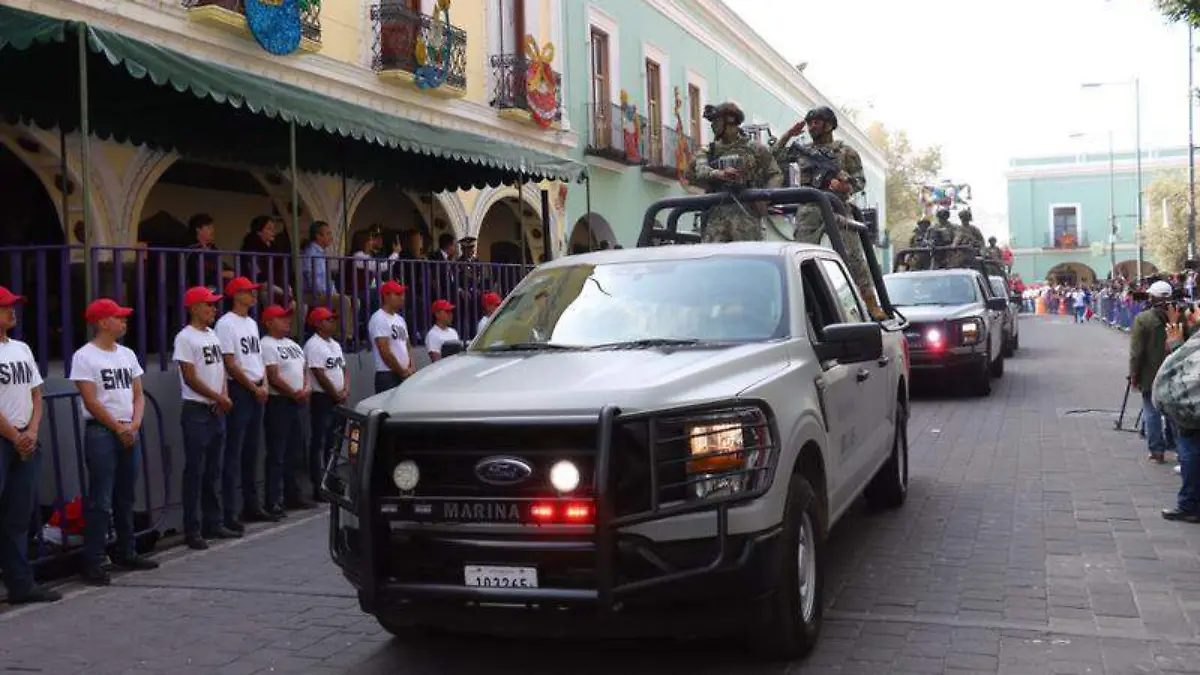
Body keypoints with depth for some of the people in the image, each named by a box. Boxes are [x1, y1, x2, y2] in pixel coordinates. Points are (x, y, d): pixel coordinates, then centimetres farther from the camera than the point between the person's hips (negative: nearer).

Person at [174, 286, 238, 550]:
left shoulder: (213, 335, 14)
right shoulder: (185, 338, -10)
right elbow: (191, 378, -14)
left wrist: (224, 397, -2)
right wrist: (219, 398, -10)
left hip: (217, 411, 8)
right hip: (196, 412, -8)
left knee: (212, 471, 13)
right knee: (195, 472, -4)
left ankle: (213, 523, 20)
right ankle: (192, 530, 1)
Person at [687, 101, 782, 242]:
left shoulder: (754, 148, 14)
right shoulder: (708, 152, 19)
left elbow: (776, 175, 11)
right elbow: (697, 172, -1)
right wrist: (719, 174, -21)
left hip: (745, 211, -2)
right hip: (716, 213, 2)